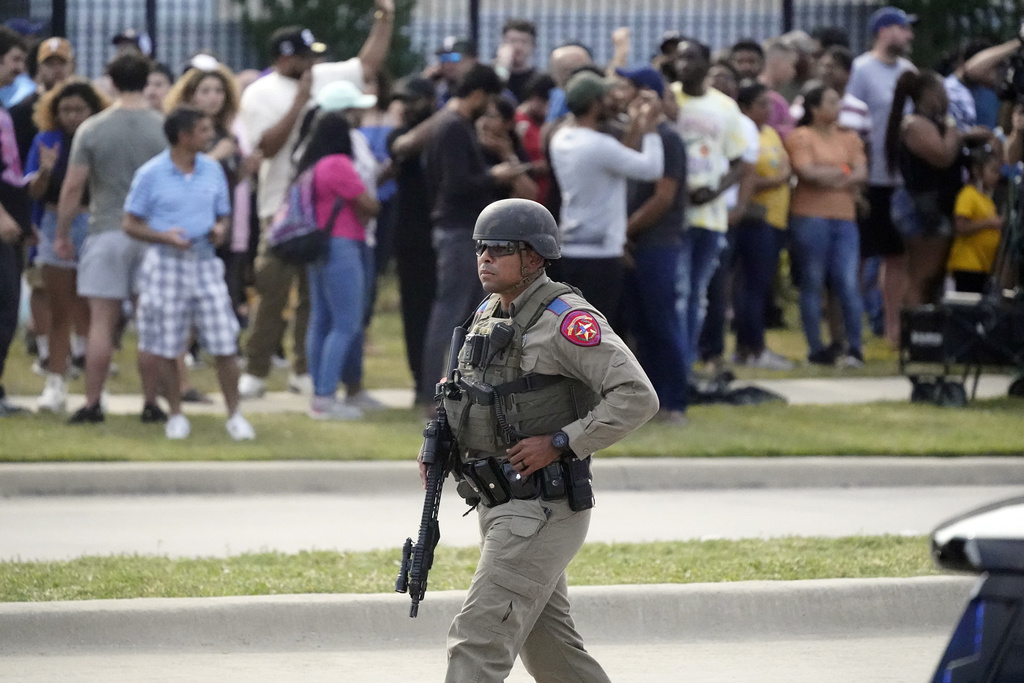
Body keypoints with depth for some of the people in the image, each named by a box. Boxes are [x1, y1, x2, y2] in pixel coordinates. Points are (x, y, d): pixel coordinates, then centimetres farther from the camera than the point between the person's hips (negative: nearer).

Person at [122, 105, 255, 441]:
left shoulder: (212, 170, 7)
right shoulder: (150, 174, -6)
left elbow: (224, 215, 16)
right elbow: (131, 224, -3)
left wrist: (221, 230, -8)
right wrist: (165, 236, -19)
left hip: (205, 262, 3)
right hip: (166, 264, -3)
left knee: (225, 344, -3)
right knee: (166, 347, 4)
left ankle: (234, 415, 7)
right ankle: (176, 415, 18)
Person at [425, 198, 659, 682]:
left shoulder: (565, 319, -16)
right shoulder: (488, 316, 10)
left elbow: (637, 397, -21)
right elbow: (471, 394, 28)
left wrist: (559, 444, -22)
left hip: (543, 510, -9)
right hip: (499, 506, 9)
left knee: (478, 643, -14)